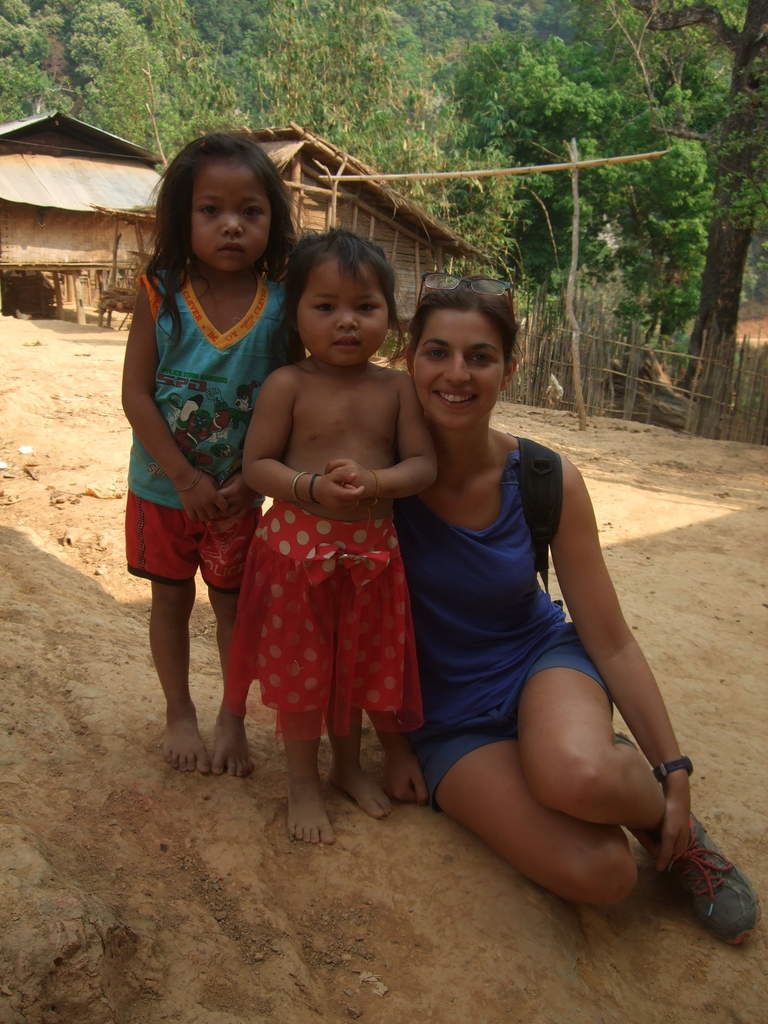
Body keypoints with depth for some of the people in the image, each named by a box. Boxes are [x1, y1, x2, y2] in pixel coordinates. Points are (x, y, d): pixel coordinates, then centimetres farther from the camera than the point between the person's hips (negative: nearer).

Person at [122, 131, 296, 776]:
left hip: (240, 491, -1)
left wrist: (250, 479, -17)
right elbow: (136, 393, -13)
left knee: (234, 603, 11)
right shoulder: (160, 293, -12)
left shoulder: (282, 305, -12)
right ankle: (179, 714, 35)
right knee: (171, 599, 15)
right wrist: (186, 478, -18)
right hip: (163, 485, 1)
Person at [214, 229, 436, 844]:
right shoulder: (288, 385, -10)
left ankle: (348, 765, 42)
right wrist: (314, 488, -27)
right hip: (298, 545, -3)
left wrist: (374, 482, -24)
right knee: (302, 666, 10)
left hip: (371, 548, 3)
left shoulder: (396, 387, -1)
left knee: (357, 663, 18)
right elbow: (257, 464, -10)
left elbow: (423, 464, -4)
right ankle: (303, 781, 30)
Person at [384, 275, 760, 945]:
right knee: (595, 873, -25)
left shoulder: (548, 482, -12)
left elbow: (610, 639, -6)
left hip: (543, 662, 1)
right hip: (445, 710, 0)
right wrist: (395, 741, -3)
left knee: (577, 774, -37)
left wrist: (673, 773, -7)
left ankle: (662, 816, -2)